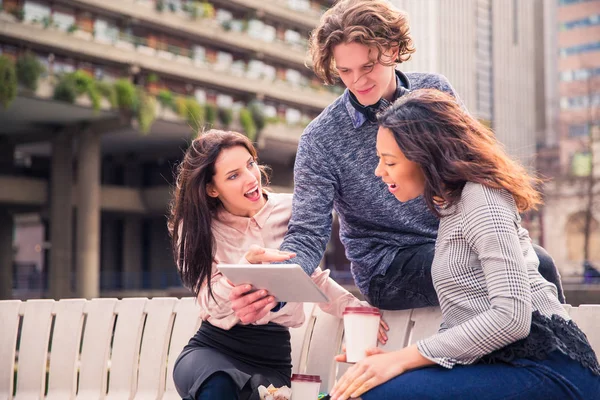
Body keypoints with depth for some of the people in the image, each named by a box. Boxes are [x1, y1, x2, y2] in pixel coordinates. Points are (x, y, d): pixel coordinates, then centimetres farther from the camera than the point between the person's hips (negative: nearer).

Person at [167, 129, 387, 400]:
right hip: (213, 348, -2)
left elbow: (313, 277, 17)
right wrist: (249, 262, -28)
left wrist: (352, 307, 1)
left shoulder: (287, 209, 3)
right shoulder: (195, 227, -2)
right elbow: (215, 307, -13)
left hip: (272, 357, 2)